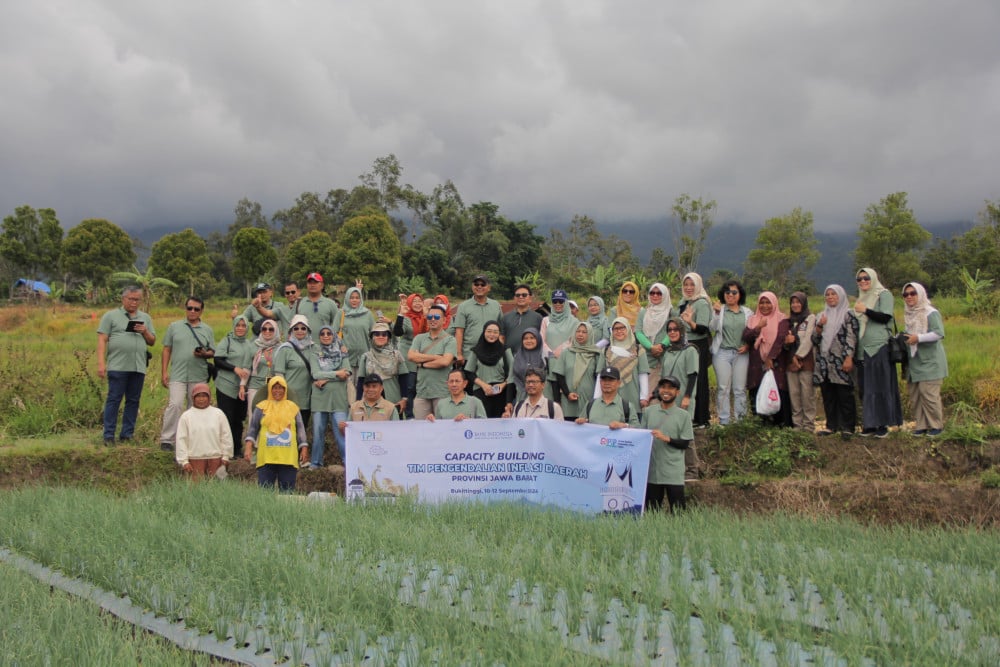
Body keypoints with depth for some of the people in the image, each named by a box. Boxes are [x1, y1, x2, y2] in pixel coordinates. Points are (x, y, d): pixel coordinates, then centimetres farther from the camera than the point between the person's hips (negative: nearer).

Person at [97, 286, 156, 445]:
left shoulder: (145, 318, 18)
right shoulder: (111, 316, 5)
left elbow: (152, 342, 18)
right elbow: (102, 340, 0)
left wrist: (145, 332, -3)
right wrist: (101, 363, -9)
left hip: (138, 367, 4)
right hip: (118, 366, -4)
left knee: (133, 401, 6)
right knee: (113, 400, -3)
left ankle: (127, 435, 12)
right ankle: (109, 436, 1)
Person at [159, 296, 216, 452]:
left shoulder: (207, 330, 12)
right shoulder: (175, 326, 8)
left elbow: (213, 352, 11)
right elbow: (167, 350, 7)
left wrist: (204, 354, -12)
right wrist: (164, 372, 0)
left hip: (199, 376, 2)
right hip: (178, 375, -2)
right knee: (175, 404, -15)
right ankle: (166, 439, -10)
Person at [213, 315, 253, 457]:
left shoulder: (250, 344, 15)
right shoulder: (226, 341, -2)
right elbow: (218, 361, -8)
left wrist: (244, 385, 7)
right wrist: (235, 368, -19)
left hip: (243, 388, 5)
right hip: (226, 387, -5)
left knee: (239, 419, 8)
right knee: (227, 418, -5)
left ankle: (237, 449, 17)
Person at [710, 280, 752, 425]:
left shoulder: (747, 312, 10)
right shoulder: (719, 310, 3)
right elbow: (713, 328, -12)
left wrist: (748, 345, -4)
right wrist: (717, 313, -28)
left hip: (741, 354, 1)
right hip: (722, 353, -1)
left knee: (740, 389, 2)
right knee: (723, 388, 0)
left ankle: (740, 419, 9)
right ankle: (723, 421, 5)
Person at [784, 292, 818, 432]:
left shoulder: (811, 318, 3)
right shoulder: (790, 321, 21)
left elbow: (808, 339, -7)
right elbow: (785, 342, 22)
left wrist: (798, 356, -12)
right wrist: (786, 341, -2)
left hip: (806, 361, -5)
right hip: (791, 361, 5)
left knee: (807, 394, -8)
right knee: (794, 394, 2)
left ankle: (809, 424, -6)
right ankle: (797, 424, 6)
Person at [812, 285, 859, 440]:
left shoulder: (848, 315, 0)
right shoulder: (822, 316, 17)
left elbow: (851, 338, -8)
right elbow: (815, 338, 13)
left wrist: (849, 358, -17)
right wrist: (819, 326, -5)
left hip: (841, 363, -6)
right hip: (824, 362, 6)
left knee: (845, 395, -5)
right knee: (828, 395, 7)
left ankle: (847, 427, -2)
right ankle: (831, 425, 14)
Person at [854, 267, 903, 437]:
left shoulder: (884, 295, -1)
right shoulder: (861, 298, 21)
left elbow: (886, 317, -13)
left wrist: (865, 310, -16)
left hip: (879, 347, -7)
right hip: (863, 350, 7)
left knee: (881, 387, -6)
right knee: (866, 388, 6)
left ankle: (883, 424, -2)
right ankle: (869, 424, 10)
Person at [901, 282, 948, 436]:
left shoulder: (931, 313, -9)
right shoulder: (908, 314, 14)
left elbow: (939, 334, -18)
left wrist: (918, 338, -22)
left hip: (930, 361, -7)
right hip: (914, 361, 7)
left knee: (929, 394, -10)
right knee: (914, 394, 5)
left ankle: (936, 425, 1)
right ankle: (921, 425, 12)